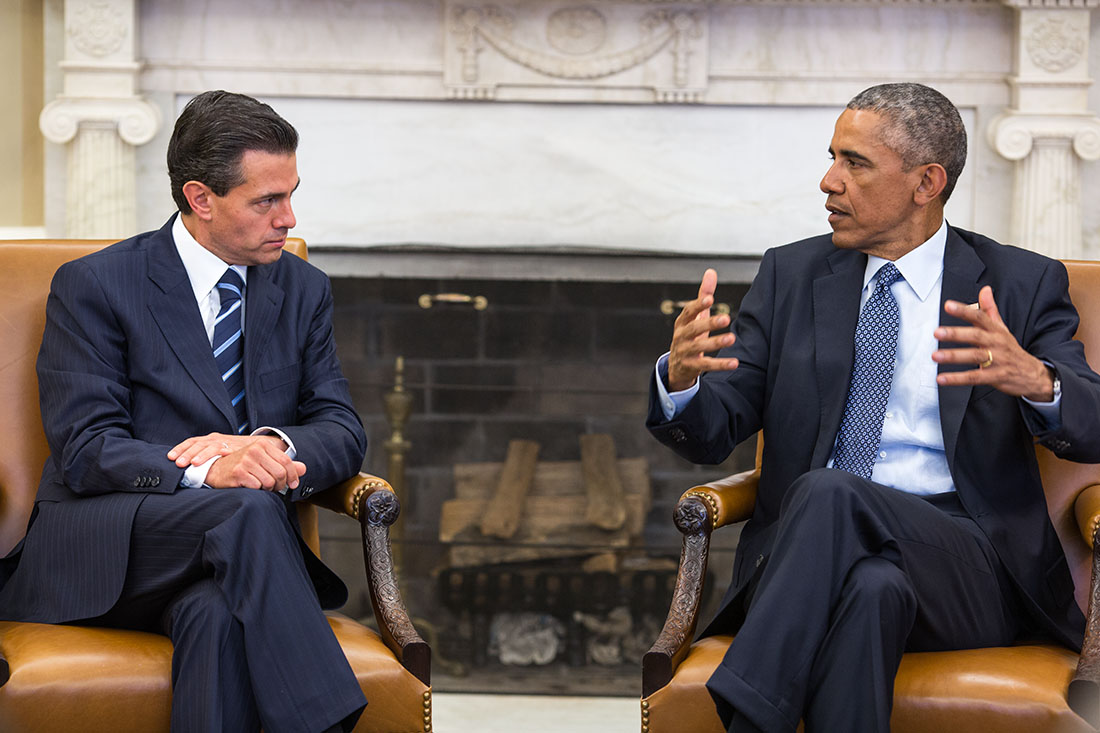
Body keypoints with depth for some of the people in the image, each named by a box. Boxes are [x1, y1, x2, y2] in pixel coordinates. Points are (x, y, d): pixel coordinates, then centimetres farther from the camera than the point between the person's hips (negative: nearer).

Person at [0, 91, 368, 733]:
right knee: (248, 509, -35)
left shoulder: (304, 289, 16)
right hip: (100, 557, -3)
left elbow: (344, 432, 11)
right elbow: (85, 450, -8)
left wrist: (275, 444, -14)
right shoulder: (94, 286, 1)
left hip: (234, 555, 3)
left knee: (219, 613, -36)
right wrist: (205, 472, -27)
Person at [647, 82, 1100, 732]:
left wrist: (1034, 380, -29)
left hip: (964, 566, -2)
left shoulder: (1021, 284, 8)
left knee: (829, 494, -34)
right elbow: (712, 433, 10)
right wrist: (681, 376, -15)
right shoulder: (791, 276, 16)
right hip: (813, 556, 2)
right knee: (870, 589, -36)